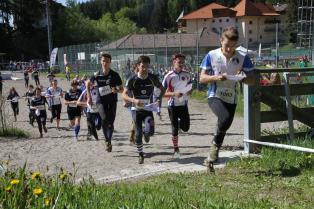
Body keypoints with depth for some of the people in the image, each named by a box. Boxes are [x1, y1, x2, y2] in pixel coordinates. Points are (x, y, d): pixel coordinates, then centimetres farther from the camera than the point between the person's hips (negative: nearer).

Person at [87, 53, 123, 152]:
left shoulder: (115, 75, -4)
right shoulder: (97, 75, -2)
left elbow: (121, 89, 2)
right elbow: (88, 84, 15)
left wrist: (116, 90, -21)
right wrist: (89, 97, 9)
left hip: (112, 101, 1)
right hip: (101, 101, 0)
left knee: (110, 122, 1)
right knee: (104, 119, -21)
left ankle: (109, 142, 21)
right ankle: (107, 140, -3)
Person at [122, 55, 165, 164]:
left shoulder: (153, 78, -7)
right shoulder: (132, 80, -12)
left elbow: (162, 89, 8)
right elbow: (124, 94, -14)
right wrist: (134, 100, -32)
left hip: (148, 110, 0)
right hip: (137, 110, 0)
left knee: (150, 131, -19)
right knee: (138, 134, 0)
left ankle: (146, 133, 19)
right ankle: (140, 155, 20)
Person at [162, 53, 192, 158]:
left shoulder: (187, 74, 1)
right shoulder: (169, 76, -10)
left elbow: (190, 89, 13)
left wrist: (188, 92, -10)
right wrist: (174, 94, -24)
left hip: (184, 104, 3)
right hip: (173, 105, -3)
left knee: (185, 128, 2)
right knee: (175, 129, 1)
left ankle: (179, 122, 37)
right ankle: (176, 149, 17)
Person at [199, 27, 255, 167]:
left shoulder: (243, 58, -2)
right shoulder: (211, 55, -4)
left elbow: (252, 80, 1)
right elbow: (202, 78, -1)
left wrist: (242, 78, -20)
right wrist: (216, 77, -20)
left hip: (231, 99, 3)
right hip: (215, 96, -3)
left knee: (224, 125, 10)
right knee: (225, 118, -30)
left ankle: (212, 156, 32)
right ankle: (215, 144, -1)